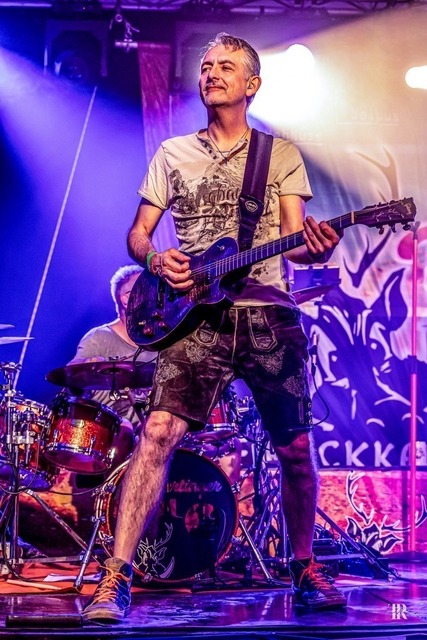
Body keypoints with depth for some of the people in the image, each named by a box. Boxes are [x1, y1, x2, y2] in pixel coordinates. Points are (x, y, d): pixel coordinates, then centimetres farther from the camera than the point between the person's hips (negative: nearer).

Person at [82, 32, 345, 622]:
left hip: (269, 314, 1)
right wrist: (155, 259, -7)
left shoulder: (282, 155, 13)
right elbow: (137, 231, 16)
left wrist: (315, 247, -18)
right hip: (198, 316, -1)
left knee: (295, 447, 4)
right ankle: (117, 577, -16)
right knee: (159, 432, -17)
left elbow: (294, 239, 6)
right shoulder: (173, 154, 15)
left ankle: (304, 568, 24)